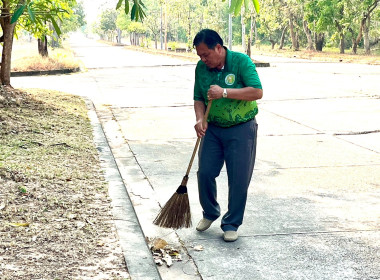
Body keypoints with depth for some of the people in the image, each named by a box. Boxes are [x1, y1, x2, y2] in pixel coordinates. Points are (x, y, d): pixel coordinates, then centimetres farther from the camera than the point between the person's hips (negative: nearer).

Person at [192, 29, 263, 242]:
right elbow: (199, 99, 7)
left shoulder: (241, 62, -14)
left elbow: (257, 92, -22)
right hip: (213, 129, 4)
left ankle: (231, 224, 15)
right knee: (205, 173, 2)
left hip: (241, 130, -4)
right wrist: (200, 119, -12)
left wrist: (224, 92, -27)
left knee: (239, 180, -1)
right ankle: (210, 213, 28)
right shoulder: (201, 68, 0)